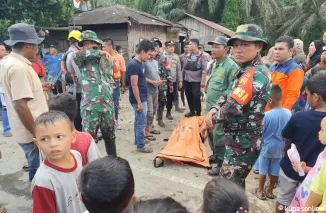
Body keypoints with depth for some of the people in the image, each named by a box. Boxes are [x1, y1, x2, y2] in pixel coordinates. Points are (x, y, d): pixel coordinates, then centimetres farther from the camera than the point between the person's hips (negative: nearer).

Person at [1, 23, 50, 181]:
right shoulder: (19, 67, -23)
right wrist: (37, 134, -21)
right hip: (32, 132, -10)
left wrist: (38, 88, 13)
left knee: (36, 166, 21)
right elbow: (20, 106, -26)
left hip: (27, 130, 10)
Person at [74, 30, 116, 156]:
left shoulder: (106, 59, 8)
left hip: (107, 104, 2)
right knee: (89, 137, 7)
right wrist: (98, 53, -2)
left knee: (109, 135, 16)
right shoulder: (83, 60, 4)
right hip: (90, 106, -2)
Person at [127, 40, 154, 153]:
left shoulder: (140, 63, 9)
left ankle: (138, 141, 32)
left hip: (142, 98, 10)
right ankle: (141, 145, 13)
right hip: (139, 99, -10)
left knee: (138, 121, 19)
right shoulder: (134, 65, -21)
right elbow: (134, 85, -23)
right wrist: (139, 102, -21)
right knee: (141, 123, 0)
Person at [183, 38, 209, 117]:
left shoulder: (202, 56, -8)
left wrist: (203, 81, -17)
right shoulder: (188, 56, 8)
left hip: (196, 80, -6)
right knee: (189, 96, 12)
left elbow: (204, 69, -12)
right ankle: (192, 111, 27)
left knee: (196, 97, -4)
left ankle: (198, 113, 9)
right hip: (187, 80, 6)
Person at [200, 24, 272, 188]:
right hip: (240, 140, 10)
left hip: (242, 143, -10)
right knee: (235, 184, 24)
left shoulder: (255, 74, -23)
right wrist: (213, 111, -8)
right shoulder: (246, 70, 10)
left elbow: (233, 107, -29)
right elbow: (228, 96, 12)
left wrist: (212, 119, -10)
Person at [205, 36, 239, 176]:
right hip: (211, 106, 9)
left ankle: (221, 163, 16)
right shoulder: (215, 64, 11)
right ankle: (216, 155, 40)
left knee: (219, 136, 0)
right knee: (210, 132, 20)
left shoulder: (231, 66, -17)